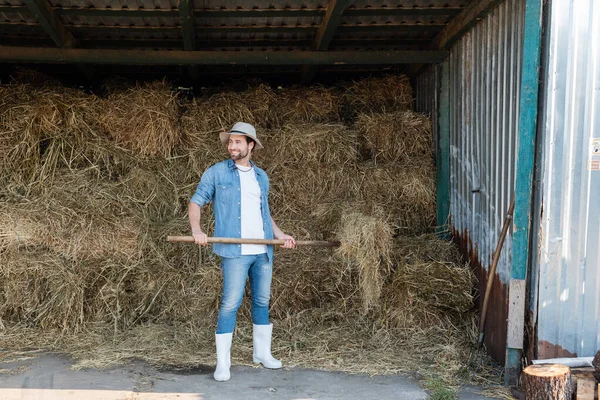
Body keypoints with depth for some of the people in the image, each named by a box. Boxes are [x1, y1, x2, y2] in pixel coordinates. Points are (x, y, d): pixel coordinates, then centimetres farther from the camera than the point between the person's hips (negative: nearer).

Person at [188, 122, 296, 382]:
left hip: (263, 251, 5)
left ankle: (262, 353, 28)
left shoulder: (261, 177, 15)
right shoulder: (217, 173, 1)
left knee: (262, 301, 13)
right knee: (230, 303, -7)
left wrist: (280, 234, 12)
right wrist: (196, 229, -18)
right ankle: (222, 363, 1)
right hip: (235, 252, -5)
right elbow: (196, 202, 0)